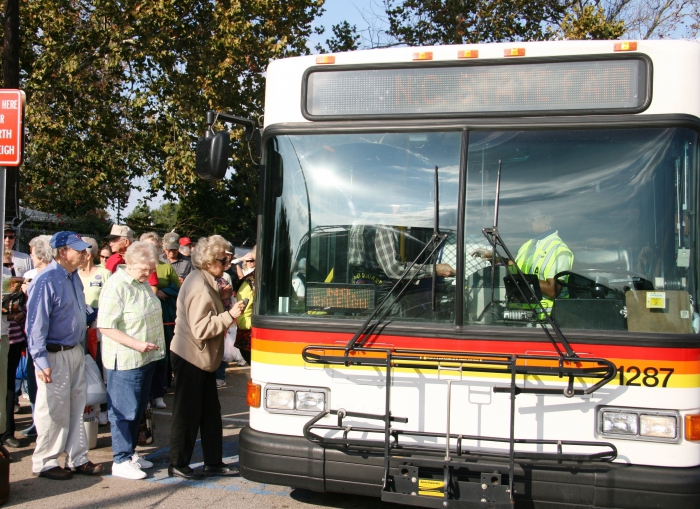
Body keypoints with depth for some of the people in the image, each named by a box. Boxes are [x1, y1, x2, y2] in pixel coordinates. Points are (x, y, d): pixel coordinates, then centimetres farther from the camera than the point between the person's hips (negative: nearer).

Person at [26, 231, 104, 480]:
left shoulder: (73, 277, 7)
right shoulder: (46, 281, -20)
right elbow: (36, 323, -21)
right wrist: (41, 361, -23)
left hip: (75, 352, 8)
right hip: (55, 355, -8)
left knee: (77, 407, 15)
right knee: (54, 411, 2)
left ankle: (77, 458, 26)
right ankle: (45, 463, 18)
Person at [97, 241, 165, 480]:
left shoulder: (143, 282, 10)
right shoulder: (116, 286, -17)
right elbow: (106, 326, -21)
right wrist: (136, 344, -25)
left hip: (146, 357, 9)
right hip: (125, 361, -9)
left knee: (138, 408, 16)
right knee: (124, 410, 0)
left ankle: (131, 452, 29)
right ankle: (121, 461, 9)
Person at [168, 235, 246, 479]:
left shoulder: (204, 281, 11)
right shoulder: (199, 287, -22)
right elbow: (201, 328, -26)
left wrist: (221, 298, 9)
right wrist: (230, 315, -25)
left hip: (202, 358, 10)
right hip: (191, 358, -10)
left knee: (210, 411, 13)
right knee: (187, 413, 1)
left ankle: (213, 462, 20)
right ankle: (178, 464, 13)